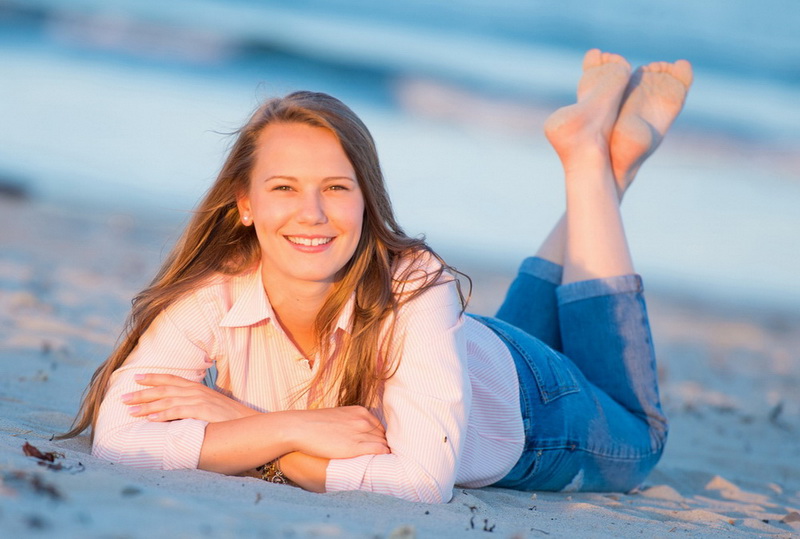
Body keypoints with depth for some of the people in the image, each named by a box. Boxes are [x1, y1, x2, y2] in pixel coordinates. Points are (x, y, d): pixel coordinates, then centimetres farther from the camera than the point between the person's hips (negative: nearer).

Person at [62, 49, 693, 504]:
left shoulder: (414, 285, -44)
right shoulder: (210, 295, -37)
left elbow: (424, 475, -51)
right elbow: (118, 434, -45)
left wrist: (239, 422, -48)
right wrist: (291, 429, -49)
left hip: (523, 410, -2)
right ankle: (591, 149, 38)